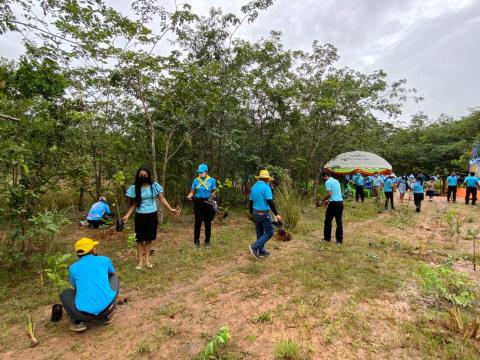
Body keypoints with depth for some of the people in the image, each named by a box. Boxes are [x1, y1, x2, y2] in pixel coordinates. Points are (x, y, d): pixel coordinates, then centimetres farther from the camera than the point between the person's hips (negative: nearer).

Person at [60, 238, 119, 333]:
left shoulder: (73, 268, 10)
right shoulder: (105, 260, 9)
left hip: (85, 313, 0)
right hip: (107, 307, 0)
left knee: (65, 294, 29)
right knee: (114, 279, 27)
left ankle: (78, 321, 10)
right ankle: (108, 314, 19)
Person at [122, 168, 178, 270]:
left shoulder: (154, 185, -4)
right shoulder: (134, 188, -3)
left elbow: (162, 199, 1)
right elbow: (133, 204, 3)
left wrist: (171, 209, -5)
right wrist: (127, 215, -9)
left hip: (152, 215, 0)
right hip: (140, 216, 0)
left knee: (149, 238, 10)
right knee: (140, 239, 7)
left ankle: (147, 260, 24)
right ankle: (141, 261, 19)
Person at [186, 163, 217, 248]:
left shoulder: (211, 180, -1)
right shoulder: (196, 180, 2)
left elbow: (213, 192, 5)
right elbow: (192, 192, 4)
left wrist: (213, 195, -17)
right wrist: (189, 196, -16)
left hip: (207, 202, 0)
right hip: (198, 202, 0)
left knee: (208, 222, 7)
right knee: (198, 222, 5)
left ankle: (207, 241, 20)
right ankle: (196, 241, 16)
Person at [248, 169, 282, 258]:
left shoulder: (254, 187, 9)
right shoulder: (266, 187, -15)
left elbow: (251, 202, 14)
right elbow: (270, 202, -22)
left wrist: (252, 213, 25)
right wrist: (276, 214, -18)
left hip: (256, 213, 8)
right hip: (264, 214, -8)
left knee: (260, 233, 16)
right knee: (269, 232, 3)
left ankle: (261, 251, 24)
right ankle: (255, 246, -4)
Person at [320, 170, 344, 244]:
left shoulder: (328, 182, -8)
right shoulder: (336, 181, 18)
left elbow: (329, 194, -17)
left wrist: (323, 200, -1)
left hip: (334, 203, -7)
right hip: (340, 202, 7)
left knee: (328, 221, 7)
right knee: (339, 222, 9)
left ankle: (327, 238, 16)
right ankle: (339, 240, 12)